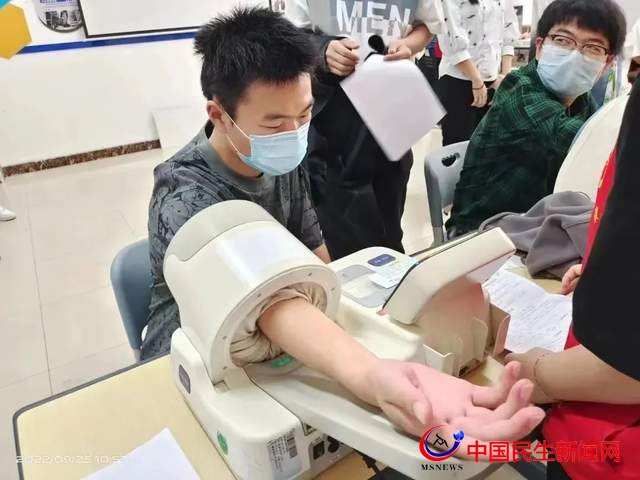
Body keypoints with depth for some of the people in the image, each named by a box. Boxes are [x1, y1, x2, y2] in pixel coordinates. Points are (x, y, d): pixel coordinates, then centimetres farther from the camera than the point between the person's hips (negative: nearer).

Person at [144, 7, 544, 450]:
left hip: (272, 344, 6)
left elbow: (312, 254, 0)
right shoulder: (187, 202, -31)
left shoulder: (279, 158, -9)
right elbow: (270, 303, -47)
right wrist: (371, 376, -63)